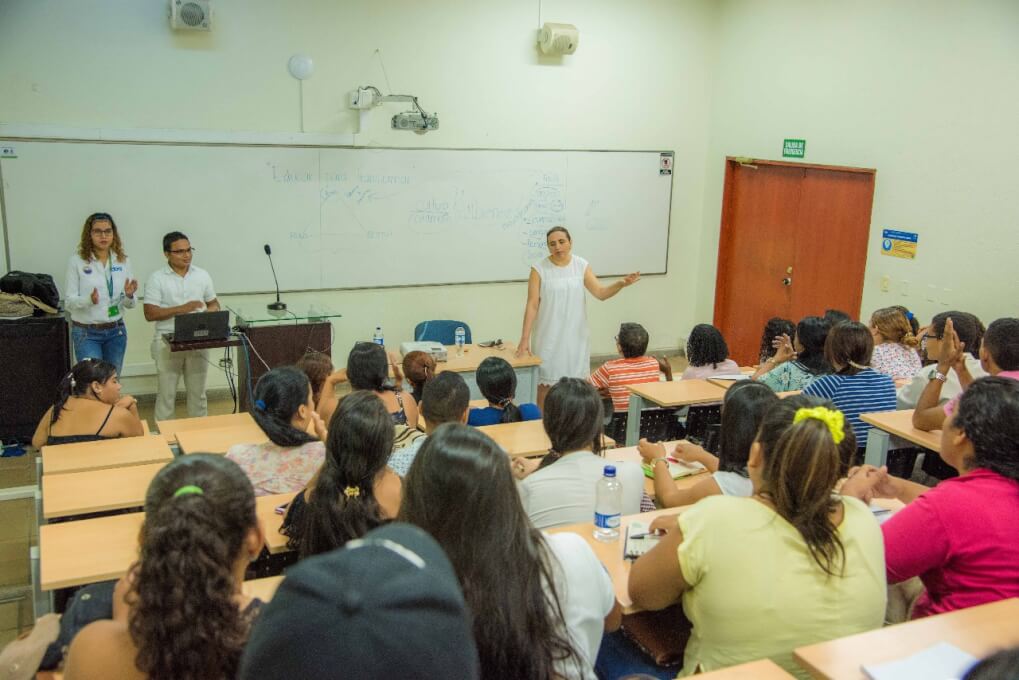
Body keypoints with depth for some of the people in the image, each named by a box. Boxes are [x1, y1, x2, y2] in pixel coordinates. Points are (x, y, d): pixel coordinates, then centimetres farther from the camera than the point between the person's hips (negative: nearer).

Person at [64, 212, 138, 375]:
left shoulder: (122, 260, 3)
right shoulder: (77, 261, -7)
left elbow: (129, 305, 6)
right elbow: (68, 302, -7)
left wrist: (129, 295, -16)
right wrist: (89, 300, -25)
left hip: (116, 331, 4)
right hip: (86, 332, -3)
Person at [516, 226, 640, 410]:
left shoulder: (582, 265, 1)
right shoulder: (539, 269, -8)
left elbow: (600, 293, -6)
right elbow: (532, 305, -10)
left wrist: (621, 284, -25)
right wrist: (524, 338, -15)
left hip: (575, 336, 3)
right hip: (549, 337, -3)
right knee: (546, 383, 2)